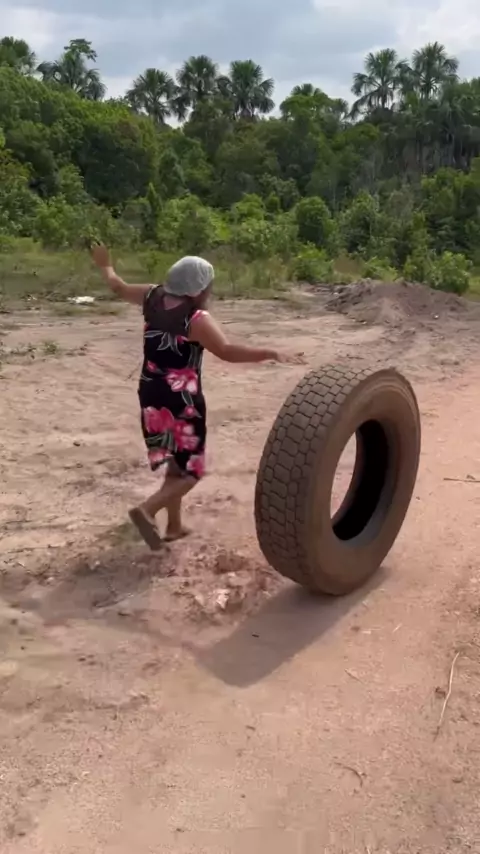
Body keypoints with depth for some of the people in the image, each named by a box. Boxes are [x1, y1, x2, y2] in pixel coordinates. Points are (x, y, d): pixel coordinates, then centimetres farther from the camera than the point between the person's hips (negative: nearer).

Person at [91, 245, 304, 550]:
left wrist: (105, 265, 38)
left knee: (176, 462, 22)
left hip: (152, 396, 8)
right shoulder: (197, 318, -19)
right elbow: (228, 351, -31)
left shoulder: (153, 297, 2)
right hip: (181, 402, -8)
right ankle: (148, 510, -16)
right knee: (190, 469, 4)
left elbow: (118, 286, 18)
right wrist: (271, 353, -31)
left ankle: (174, 525, 29)